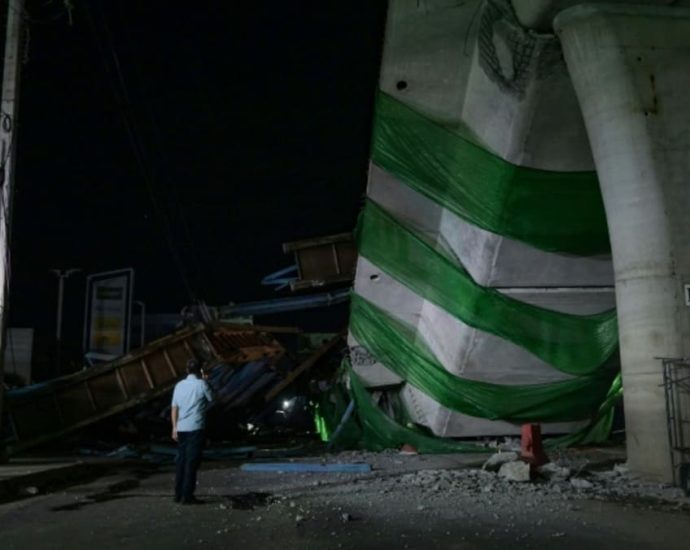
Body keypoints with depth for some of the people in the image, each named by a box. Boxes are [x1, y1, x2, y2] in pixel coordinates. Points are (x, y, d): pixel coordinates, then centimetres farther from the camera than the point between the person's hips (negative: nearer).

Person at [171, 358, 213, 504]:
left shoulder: (179, 385, 6)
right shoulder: (201, 384, -8)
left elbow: (174, 408, 6)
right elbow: (211, 398, 8)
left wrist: (174, 427, 11)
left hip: (181, 429, 5)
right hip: (195, 428, -5)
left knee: (181, 460, 13)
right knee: (192, 462, -1)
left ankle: (178, 494, 18)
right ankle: (187, 496, -2)